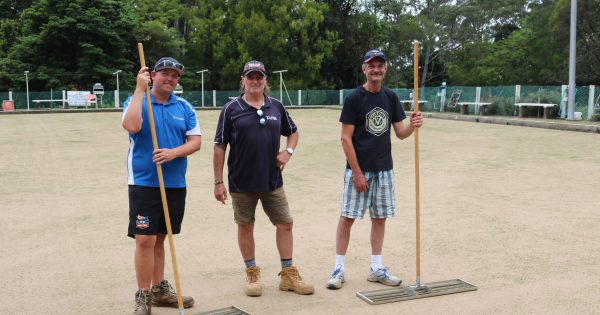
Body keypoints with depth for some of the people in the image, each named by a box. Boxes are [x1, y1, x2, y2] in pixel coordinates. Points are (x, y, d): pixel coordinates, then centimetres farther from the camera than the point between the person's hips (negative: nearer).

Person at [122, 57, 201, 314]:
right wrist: (140, 89, -18)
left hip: (175, 184, 4)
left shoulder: (184, 107, 9)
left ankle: (159, 289, 25)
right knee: (145, 239, -7)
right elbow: (131, 126, -22)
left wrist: (174, 152, -17)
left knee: (159, 237, 14)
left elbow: (195, 141, 2)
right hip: (144, 183, -4)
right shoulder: (137, 101, -1)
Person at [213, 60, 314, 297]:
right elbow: (220, 147, -4)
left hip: (272, 181, 3)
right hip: (241, 183, -2)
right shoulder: (231, 109, -4)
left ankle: (288, 274, 17)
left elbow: (293, 132, 20)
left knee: (285, 223, 4)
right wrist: (218, 182, -7)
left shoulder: (276, 106, 6)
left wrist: (288, 151, -1)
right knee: (245, 226, 8)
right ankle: (252, 274, 24)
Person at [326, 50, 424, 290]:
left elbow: (400, 133, 9)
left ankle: (376, 269, 21)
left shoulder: (391, 97, 8)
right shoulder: (354, 98, -7)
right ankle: (339, 269, 9)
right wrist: (357, 173, -14)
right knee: (347, 217, -3)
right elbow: (346, 138, -10)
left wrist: (413, 126, -15)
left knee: (379, 218, 10)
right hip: (358, 170, -5)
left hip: (384, 170, 5)